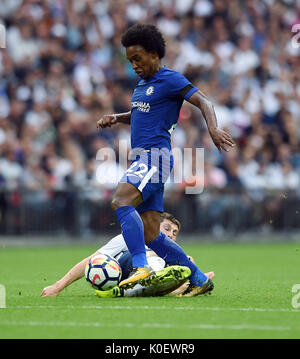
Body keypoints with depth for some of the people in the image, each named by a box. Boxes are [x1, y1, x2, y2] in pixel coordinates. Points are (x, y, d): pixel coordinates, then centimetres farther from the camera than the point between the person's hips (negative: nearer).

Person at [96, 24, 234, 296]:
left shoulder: (170, 80, -5)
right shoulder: (142, 84, 22)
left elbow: (204, 102, -13)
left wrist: (214, 129, -32)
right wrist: (116, 118, 20)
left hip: (155, 156, -9)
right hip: (142, 159, 9)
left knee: (120, 202, -29)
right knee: (151, 236, 4)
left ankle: (141, 265, -31)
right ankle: (200, 279, 10)